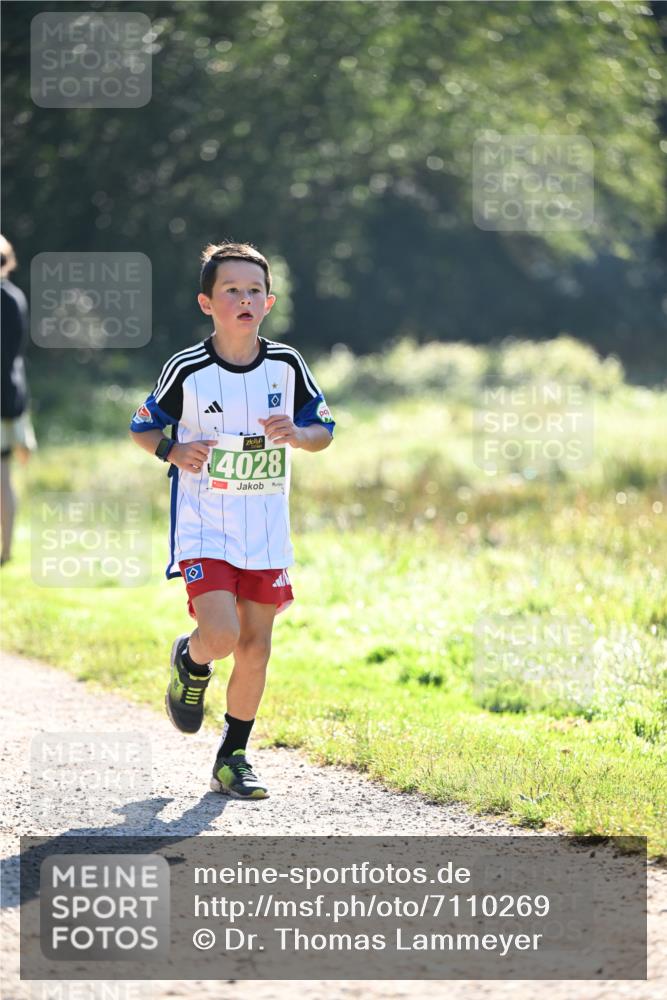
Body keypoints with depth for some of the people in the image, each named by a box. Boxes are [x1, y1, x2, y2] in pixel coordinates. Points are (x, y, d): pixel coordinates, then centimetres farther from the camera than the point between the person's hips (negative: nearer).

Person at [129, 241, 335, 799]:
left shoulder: (286, 365, 0)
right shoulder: (187, 371, -8)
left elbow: (324, 430, 10)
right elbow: (143, 427, 5)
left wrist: (296, 434, -12)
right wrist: (174, 451, -15)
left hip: (266, 532, 3)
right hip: (204, 527, -3)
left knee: (255, 647, 5)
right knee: (221, 635, -20)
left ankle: (234, 758, 21)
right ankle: (190, 662, 18)